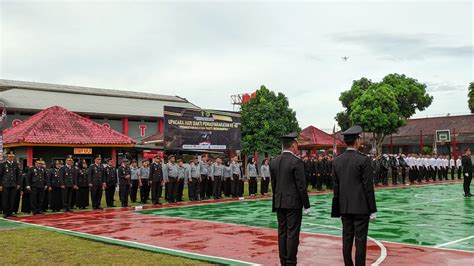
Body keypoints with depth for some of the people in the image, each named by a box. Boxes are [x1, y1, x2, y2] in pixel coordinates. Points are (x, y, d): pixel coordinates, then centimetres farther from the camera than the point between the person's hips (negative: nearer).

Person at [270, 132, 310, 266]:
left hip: (279, 203, 6)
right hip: (293, 203, -6)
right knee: (292, 234, -1)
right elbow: (301, 186, -14)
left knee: (282, 233, 10)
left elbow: (273, 184, 11)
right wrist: (306, 205, -7)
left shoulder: (274, 162, 6)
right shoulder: (297, 162, -14)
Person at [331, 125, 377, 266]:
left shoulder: (337, 161, 4)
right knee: (360, 240, 0)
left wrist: (338, 210, 14)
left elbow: (336, 187, 8)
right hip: (361, 207, -5)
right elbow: (368, 187, -11)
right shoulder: (363, 160, -11)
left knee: (347, 239, 9)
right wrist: (372, 210, -4)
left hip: (345, 207, 5)